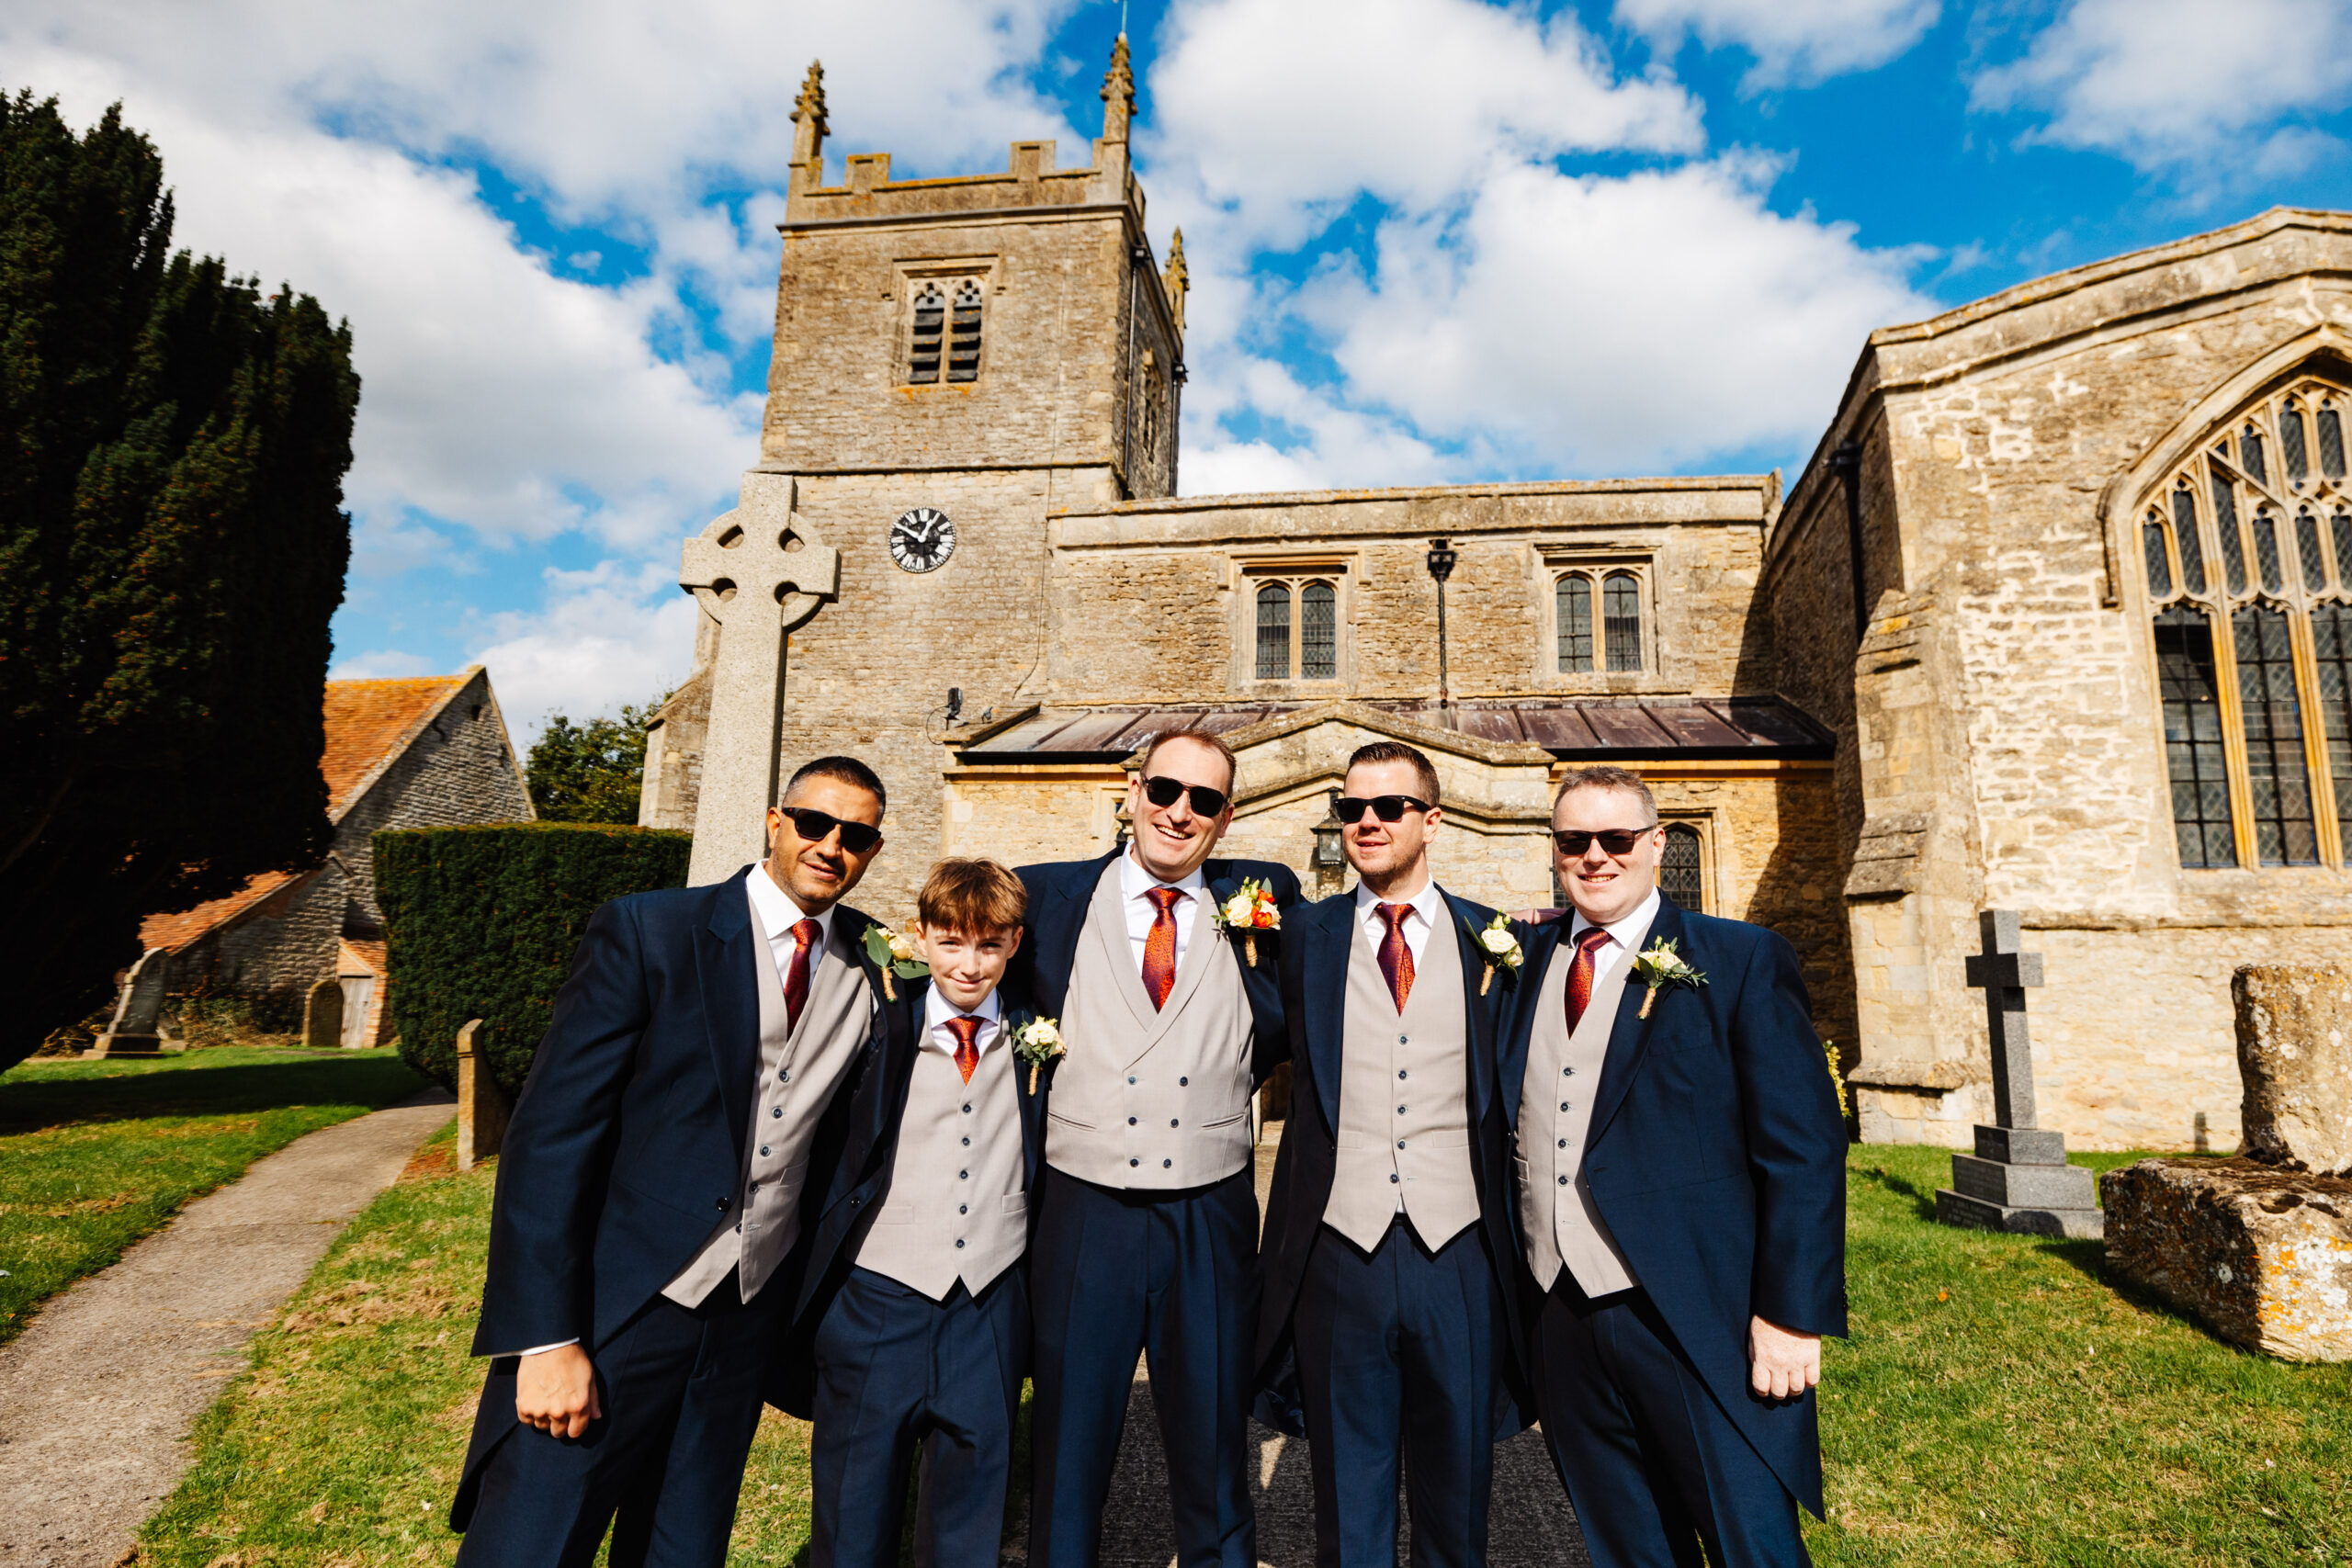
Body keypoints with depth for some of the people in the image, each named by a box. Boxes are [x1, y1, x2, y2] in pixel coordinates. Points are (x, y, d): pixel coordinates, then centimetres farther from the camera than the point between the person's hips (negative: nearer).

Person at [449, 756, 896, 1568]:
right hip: (615, 1308, -4)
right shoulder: (646, 933, -11)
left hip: (747, 1318, 4)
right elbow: (549, 1132, -15)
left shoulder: (867, 976, 2)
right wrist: (547, 1339, -17)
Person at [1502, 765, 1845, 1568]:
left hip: (1697, 1320, -4)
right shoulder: (1526, 962, 7)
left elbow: (1804, 1149, -8)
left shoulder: (1744, 962, -5)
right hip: (1560, 1317, 4)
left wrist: (1792, 1315, -12)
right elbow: (1511, 1127, 11)